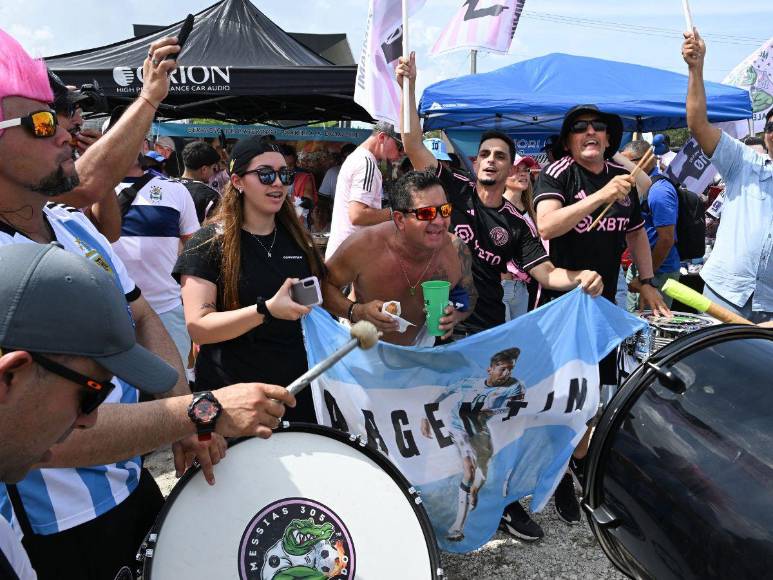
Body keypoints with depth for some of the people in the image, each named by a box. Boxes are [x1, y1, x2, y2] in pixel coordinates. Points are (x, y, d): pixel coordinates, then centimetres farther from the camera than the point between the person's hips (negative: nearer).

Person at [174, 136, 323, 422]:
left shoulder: (298, 239, 5)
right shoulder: (208, 243, -10)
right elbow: (198, 328, -18)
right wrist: (267, 310, -30)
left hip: (293, 385, 5)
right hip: (229, 392, -4)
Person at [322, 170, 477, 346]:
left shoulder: (457, 250, -22)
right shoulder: (363, 246, -31)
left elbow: (470, 294, -1)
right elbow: (324, 284, -16)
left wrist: (456, 315, -23)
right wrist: (356, 312, -32)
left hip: (420, 344, 2)